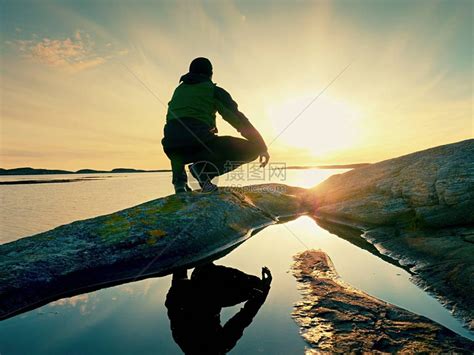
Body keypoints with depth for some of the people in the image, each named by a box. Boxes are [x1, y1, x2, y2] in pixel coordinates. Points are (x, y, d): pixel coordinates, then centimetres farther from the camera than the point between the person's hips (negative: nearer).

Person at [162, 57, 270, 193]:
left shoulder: (179, 90, 28)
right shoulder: (214, 90, 13)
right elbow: (238, 119, 9)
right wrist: (262, 147, 14)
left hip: (171, 147, 6)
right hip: (199, 142, -5)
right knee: (252, 149, 5)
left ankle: (179, 180, 15)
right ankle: (204, 168, -12)